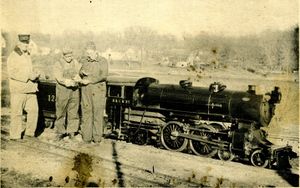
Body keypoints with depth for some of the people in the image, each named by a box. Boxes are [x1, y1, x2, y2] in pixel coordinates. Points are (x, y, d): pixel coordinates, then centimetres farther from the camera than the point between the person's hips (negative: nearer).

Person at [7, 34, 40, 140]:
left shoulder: (28, 56, 17)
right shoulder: (13, 57, -6)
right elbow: (12, 73, -16)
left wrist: (35, 75, 4)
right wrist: (28, 76, -21)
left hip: (30, 88, 7)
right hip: (18, 90, -6)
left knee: (34, 110, 4)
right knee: (17, 113, -1)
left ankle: (30, 132, 17)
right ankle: (15, 135, 9)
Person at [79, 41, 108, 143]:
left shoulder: (102, 61, 0)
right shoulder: (83, 60, 13)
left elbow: (103, 76, -11)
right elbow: (78, 71, 14)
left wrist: (89, 80, -16)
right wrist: (82, 72, -9)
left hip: (98, 90, -3)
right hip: (85, 90, 3)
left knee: (98, 113, -2)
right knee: (86, 112, 3)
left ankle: (97, 137, 5)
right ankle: (86, 137, 10)